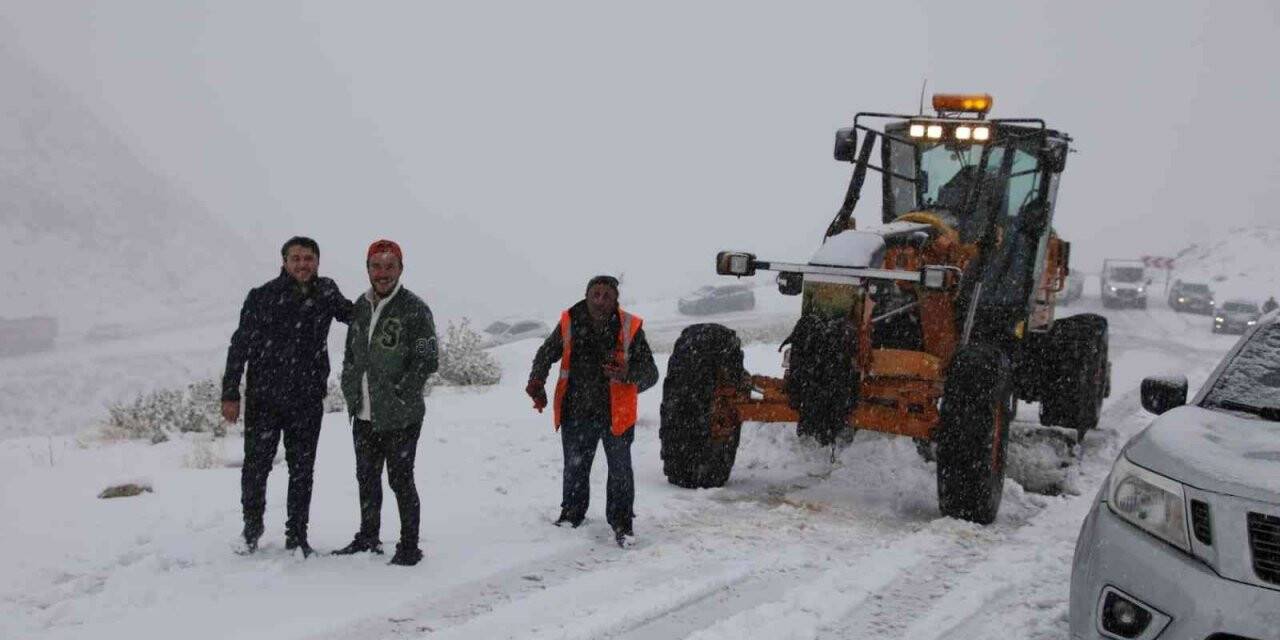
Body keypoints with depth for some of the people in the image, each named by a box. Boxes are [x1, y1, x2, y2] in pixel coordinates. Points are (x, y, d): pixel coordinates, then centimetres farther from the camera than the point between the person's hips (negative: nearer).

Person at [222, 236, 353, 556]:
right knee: (256, 466, 5)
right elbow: (240, 346, -2)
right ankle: (251, 530, 26)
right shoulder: (262, 297, -6)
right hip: (263, 398, -2)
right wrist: (230, 394, -4)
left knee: (302, 470, 8)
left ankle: (297, 536, 19)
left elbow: (354, 314, 22)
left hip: (308, 400, 2)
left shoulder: (326, 293, 1)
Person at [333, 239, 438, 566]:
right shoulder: (360, 307, 10)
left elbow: (427, 361, -13)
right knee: (367, 478, 17)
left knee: (400, 479, -1)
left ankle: (410, 546, 9)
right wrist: (352, 394, 9)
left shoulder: (414, 309, -11)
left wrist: (398, 395, -14)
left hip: (400, 417, -7)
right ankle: (368, 538, 31)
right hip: (363, 416, 7)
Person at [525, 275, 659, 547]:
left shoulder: (629, 328, -12)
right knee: (574, 467, 17)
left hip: (615, 413, -2)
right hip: (576, 412, 2)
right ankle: (572, 513, 39)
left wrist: (628, 374, -32)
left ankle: (621, 522, 24)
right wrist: (537, 381, -6)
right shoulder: (570, 323, -7)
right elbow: (546, 353, 10)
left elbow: (650, 373, -10)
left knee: (620, 470, 6)